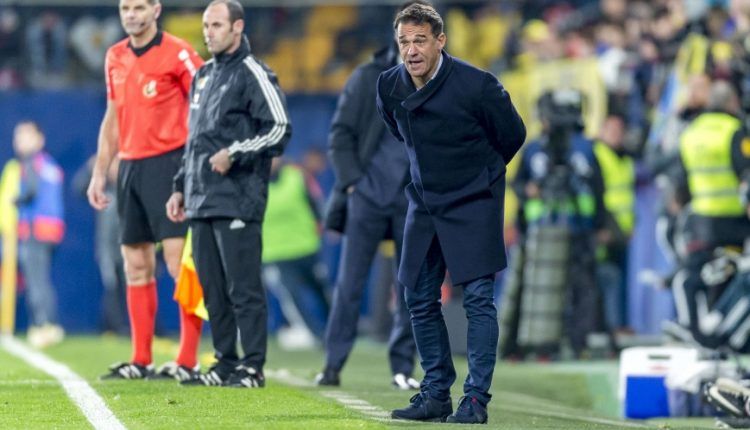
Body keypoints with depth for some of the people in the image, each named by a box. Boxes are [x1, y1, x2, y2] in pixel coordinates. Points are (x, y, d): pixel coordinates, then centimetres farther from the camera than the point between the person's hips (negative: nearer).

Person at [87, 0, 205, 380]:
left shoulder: (177, 54, -7)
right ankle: (140, 361, 12)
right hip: (130, 168, 7)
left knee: (179, 263, -10)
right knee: (136, 267, 7)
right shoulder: (115, 58, 13)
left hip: (167, 164, -7)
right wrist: (99, 174, 18)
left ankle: (187, 361, -9)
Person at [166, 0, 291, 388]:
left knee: (243, 287, -8)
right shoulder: (203, 76, 19)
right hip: (200, 202, 8)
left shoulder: (252, 74, -5)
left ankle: (252, 366, -4)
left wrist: (234, 154, -16)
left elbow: (279, 129, -11)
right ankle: (225, 363, 15)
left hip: (237, 200, -8)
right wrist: (180, 187, 22)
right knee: (212, 289, 9)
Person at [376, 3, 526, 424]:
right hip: (424, 201, 5)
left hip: (473, 204, -5)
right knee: (420, 299, 6)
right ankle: (436, 393, 17)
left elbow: (513, 135, -3)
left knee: (478, 298, -10)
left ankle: (476, 399, -7)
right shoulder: (389, 86, -7)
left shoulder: (477, 85, -21)